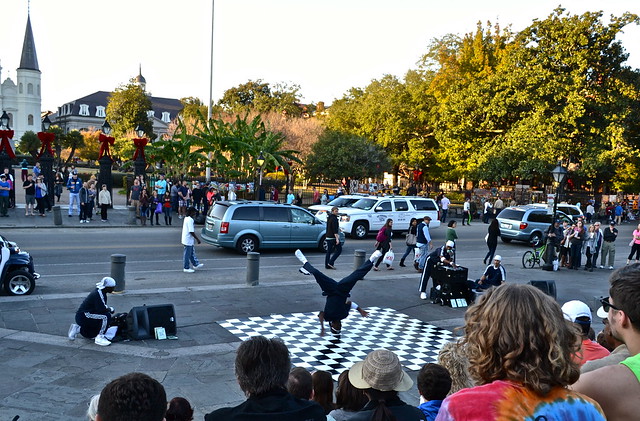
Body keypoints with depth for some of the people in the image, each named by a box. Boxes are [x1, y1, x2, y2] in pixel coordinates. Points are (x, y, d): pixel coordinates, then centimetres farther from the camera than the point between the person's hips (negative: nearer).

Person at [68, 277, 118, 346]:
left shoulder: (101, 292, 6)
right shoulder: (98, 293, -24)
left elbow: (103, 306, 16)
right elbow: (101, 309, -31)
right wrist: (110, 309, -15)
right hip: (83, 316, -11)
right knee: (106, 316, -28)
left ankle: (78, 328, 26)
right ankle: (99, 338, -20)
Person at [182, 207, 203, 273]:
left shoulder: (186, 218, 9)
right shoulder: (190, 220, -22)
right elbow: (191, 232, -24)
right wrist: (197, 239, -17)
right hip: (188, 240, -10)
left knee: (192, 252, 20)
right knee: (187, 254, 0)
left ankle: (196, 264, 31)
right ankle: (186, 268, 9)